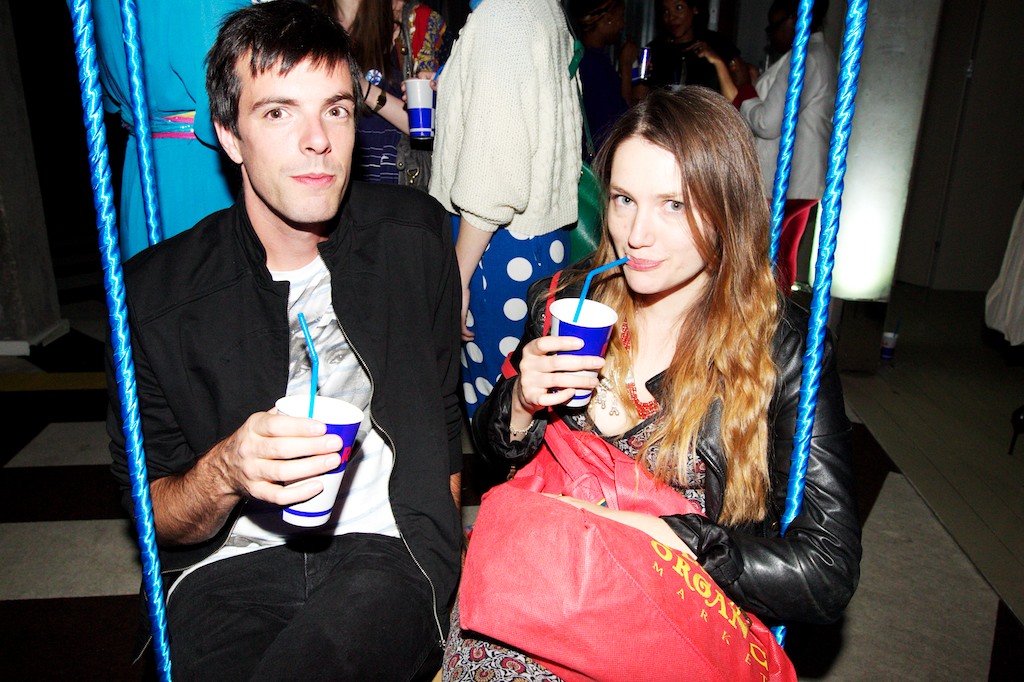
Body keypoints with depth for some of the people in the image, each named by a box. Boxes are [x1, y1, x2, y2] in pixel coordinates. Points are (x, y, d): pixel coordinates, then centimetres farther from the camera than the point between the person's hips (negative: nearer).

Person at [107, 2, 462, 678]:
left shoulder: (414, 234, 2)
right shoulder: (156, 292, -4)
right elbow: (153, 516, 1)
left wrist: (440, 564, 5)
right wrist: (225, 471, -22)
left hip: (386, 549, 0)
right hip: (227, 568, 1)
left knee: (375, 600, -32)